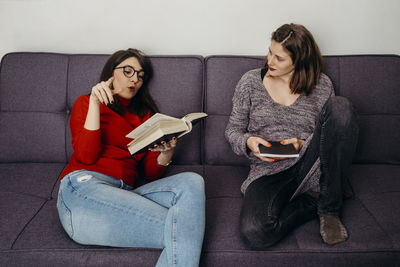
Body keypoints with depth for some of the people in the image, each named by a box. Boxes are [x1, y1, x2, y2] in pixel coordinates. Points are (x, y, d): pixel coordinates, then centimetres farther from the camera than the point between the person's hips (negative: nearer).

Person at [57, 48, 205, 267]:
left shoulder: (145, 115, 28)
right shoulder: (86, 103, 19)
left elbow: (152, 174, 17)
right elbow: (85, 156, -1)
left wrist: (166, 153, -5)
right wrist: (95, 102, -4)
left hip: (124, 194, 5)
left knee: (191, 182, -27)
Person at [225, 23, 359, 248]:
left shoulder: (322, 85, 6)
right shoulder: (250, 82, 4)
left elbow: (332, 136, 12)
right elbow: (233, 129, 11)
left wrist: (304, 144, -10)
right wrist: (248, 141, -13)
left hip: (311, 166, 2)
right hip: (269, 172, -1)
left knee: (341, 107, -24)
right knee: (254, 233, -32)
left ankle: (330, 206, -15)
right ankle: (314, 200, -4)